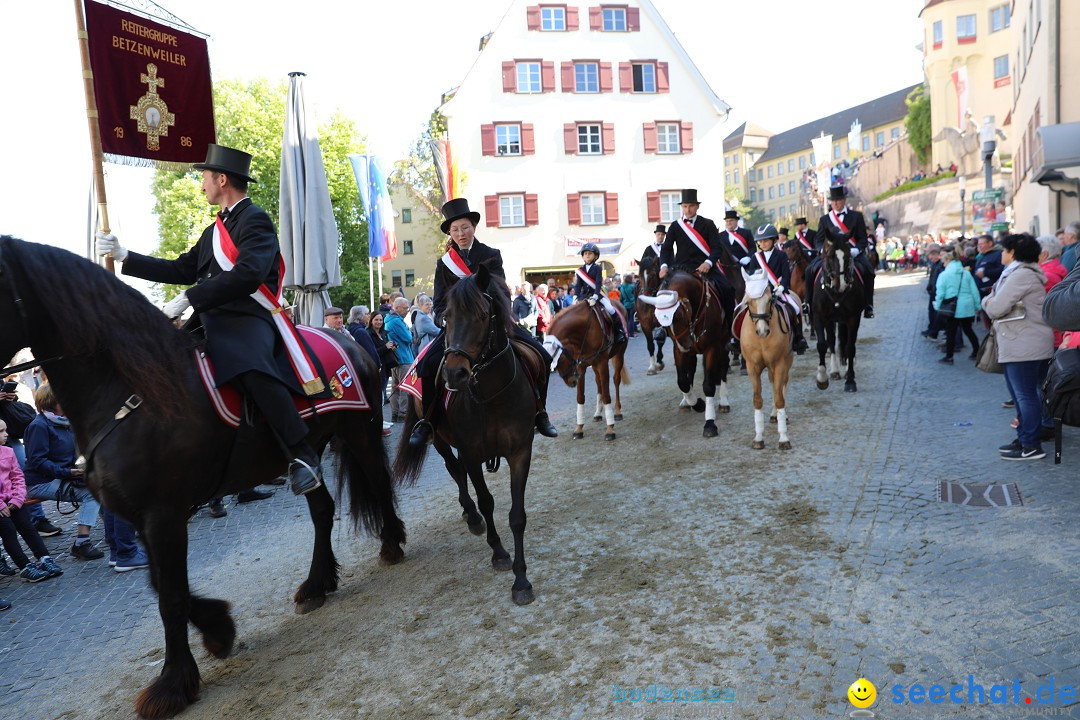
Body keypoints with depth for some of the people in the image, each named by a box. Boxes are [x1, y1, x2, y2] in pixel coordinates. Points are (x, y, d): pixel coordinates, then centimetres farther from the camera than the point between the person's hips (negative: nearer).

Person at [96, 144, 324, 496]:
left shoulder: (255, 220, -3)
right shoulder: (214, 231, 27)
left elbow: (247, 275, -20)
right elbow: (181, 270, 27)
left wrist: (188, 298, -20)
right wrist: (124, 256, 23)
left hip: (249, 318, -10)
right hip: (211, 320, 10)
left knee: (250, 367, -37)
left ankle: (302, 457, -33)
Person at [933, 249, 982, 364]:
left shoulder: (944, 274, -7)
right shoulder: (966, 273, 7)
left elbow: (940, 293, -9)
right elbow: (974, 290, 8)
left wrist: (937, 306, 1)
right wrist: (977, 305, 15)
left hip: (952, 308, -5)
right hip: (967, 306, 5)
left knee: (951, 332, 3)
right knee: (968, 329, 17)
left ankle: (949, 357, 8)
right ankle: (977, 352, 22)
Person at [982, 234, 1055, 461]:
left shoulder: (1021, 275, -16)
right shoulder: (1019, 272, 19)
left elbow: (996, 308, -21)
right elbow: (996, 302, 15)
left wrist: (987, 301, 0)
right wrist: (992, 301, -7)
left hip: (1024, 346, -11)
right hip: (1018, 345, 11)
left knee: (1026, 395, -5)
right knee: (1021, 395, 17)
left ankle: (1031, 446, 0)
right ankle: (1024, 438, 26)